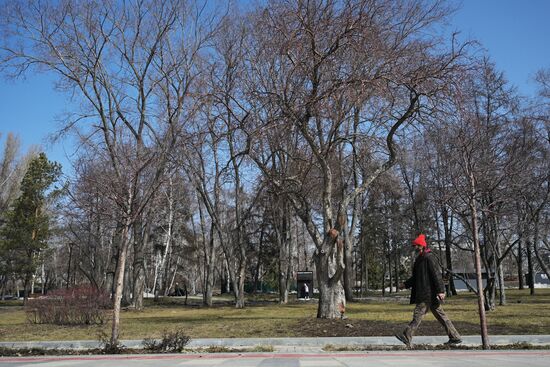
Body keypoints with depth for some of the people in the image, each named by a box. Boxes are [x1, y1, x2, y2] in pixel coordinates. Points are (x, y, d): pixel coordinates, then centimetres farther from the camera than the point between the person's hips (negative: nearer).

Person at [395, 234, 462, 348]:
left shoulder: (428, 258, -13)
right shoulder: (420, 259, 17)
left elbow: (435, 274, -19)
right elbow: (416, 277, 24)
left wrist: (440, 290, -23)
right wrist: (406, 284, 17)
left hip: (428, 293, -10)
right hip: (424, 293, 10)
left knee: (418, 314, -8)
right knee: (440, 315, 12)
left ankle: (407, 338, -6)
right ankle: (455, 337, 16)